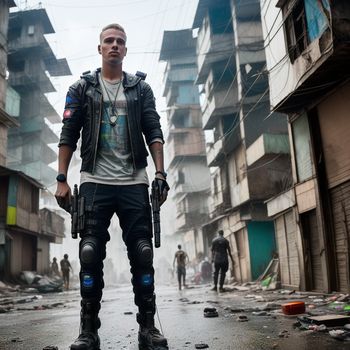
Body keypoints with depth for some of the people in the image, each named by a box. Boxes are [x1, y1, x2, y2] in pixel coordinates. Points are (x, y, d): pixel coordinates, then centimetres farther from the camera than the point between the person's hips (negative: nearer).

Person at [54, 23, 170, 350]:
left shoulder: (141, 88, 12)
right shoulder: (82, 88, 11)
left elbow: (154, 133, 7)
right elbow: (68, 135, 6)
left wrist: (160, 173, -5)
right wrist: (62, 179, -3)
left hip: (134, 182, 1)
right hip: (95, 182, 0)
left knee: (142, 255, -1)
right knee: (90, 255, -1)